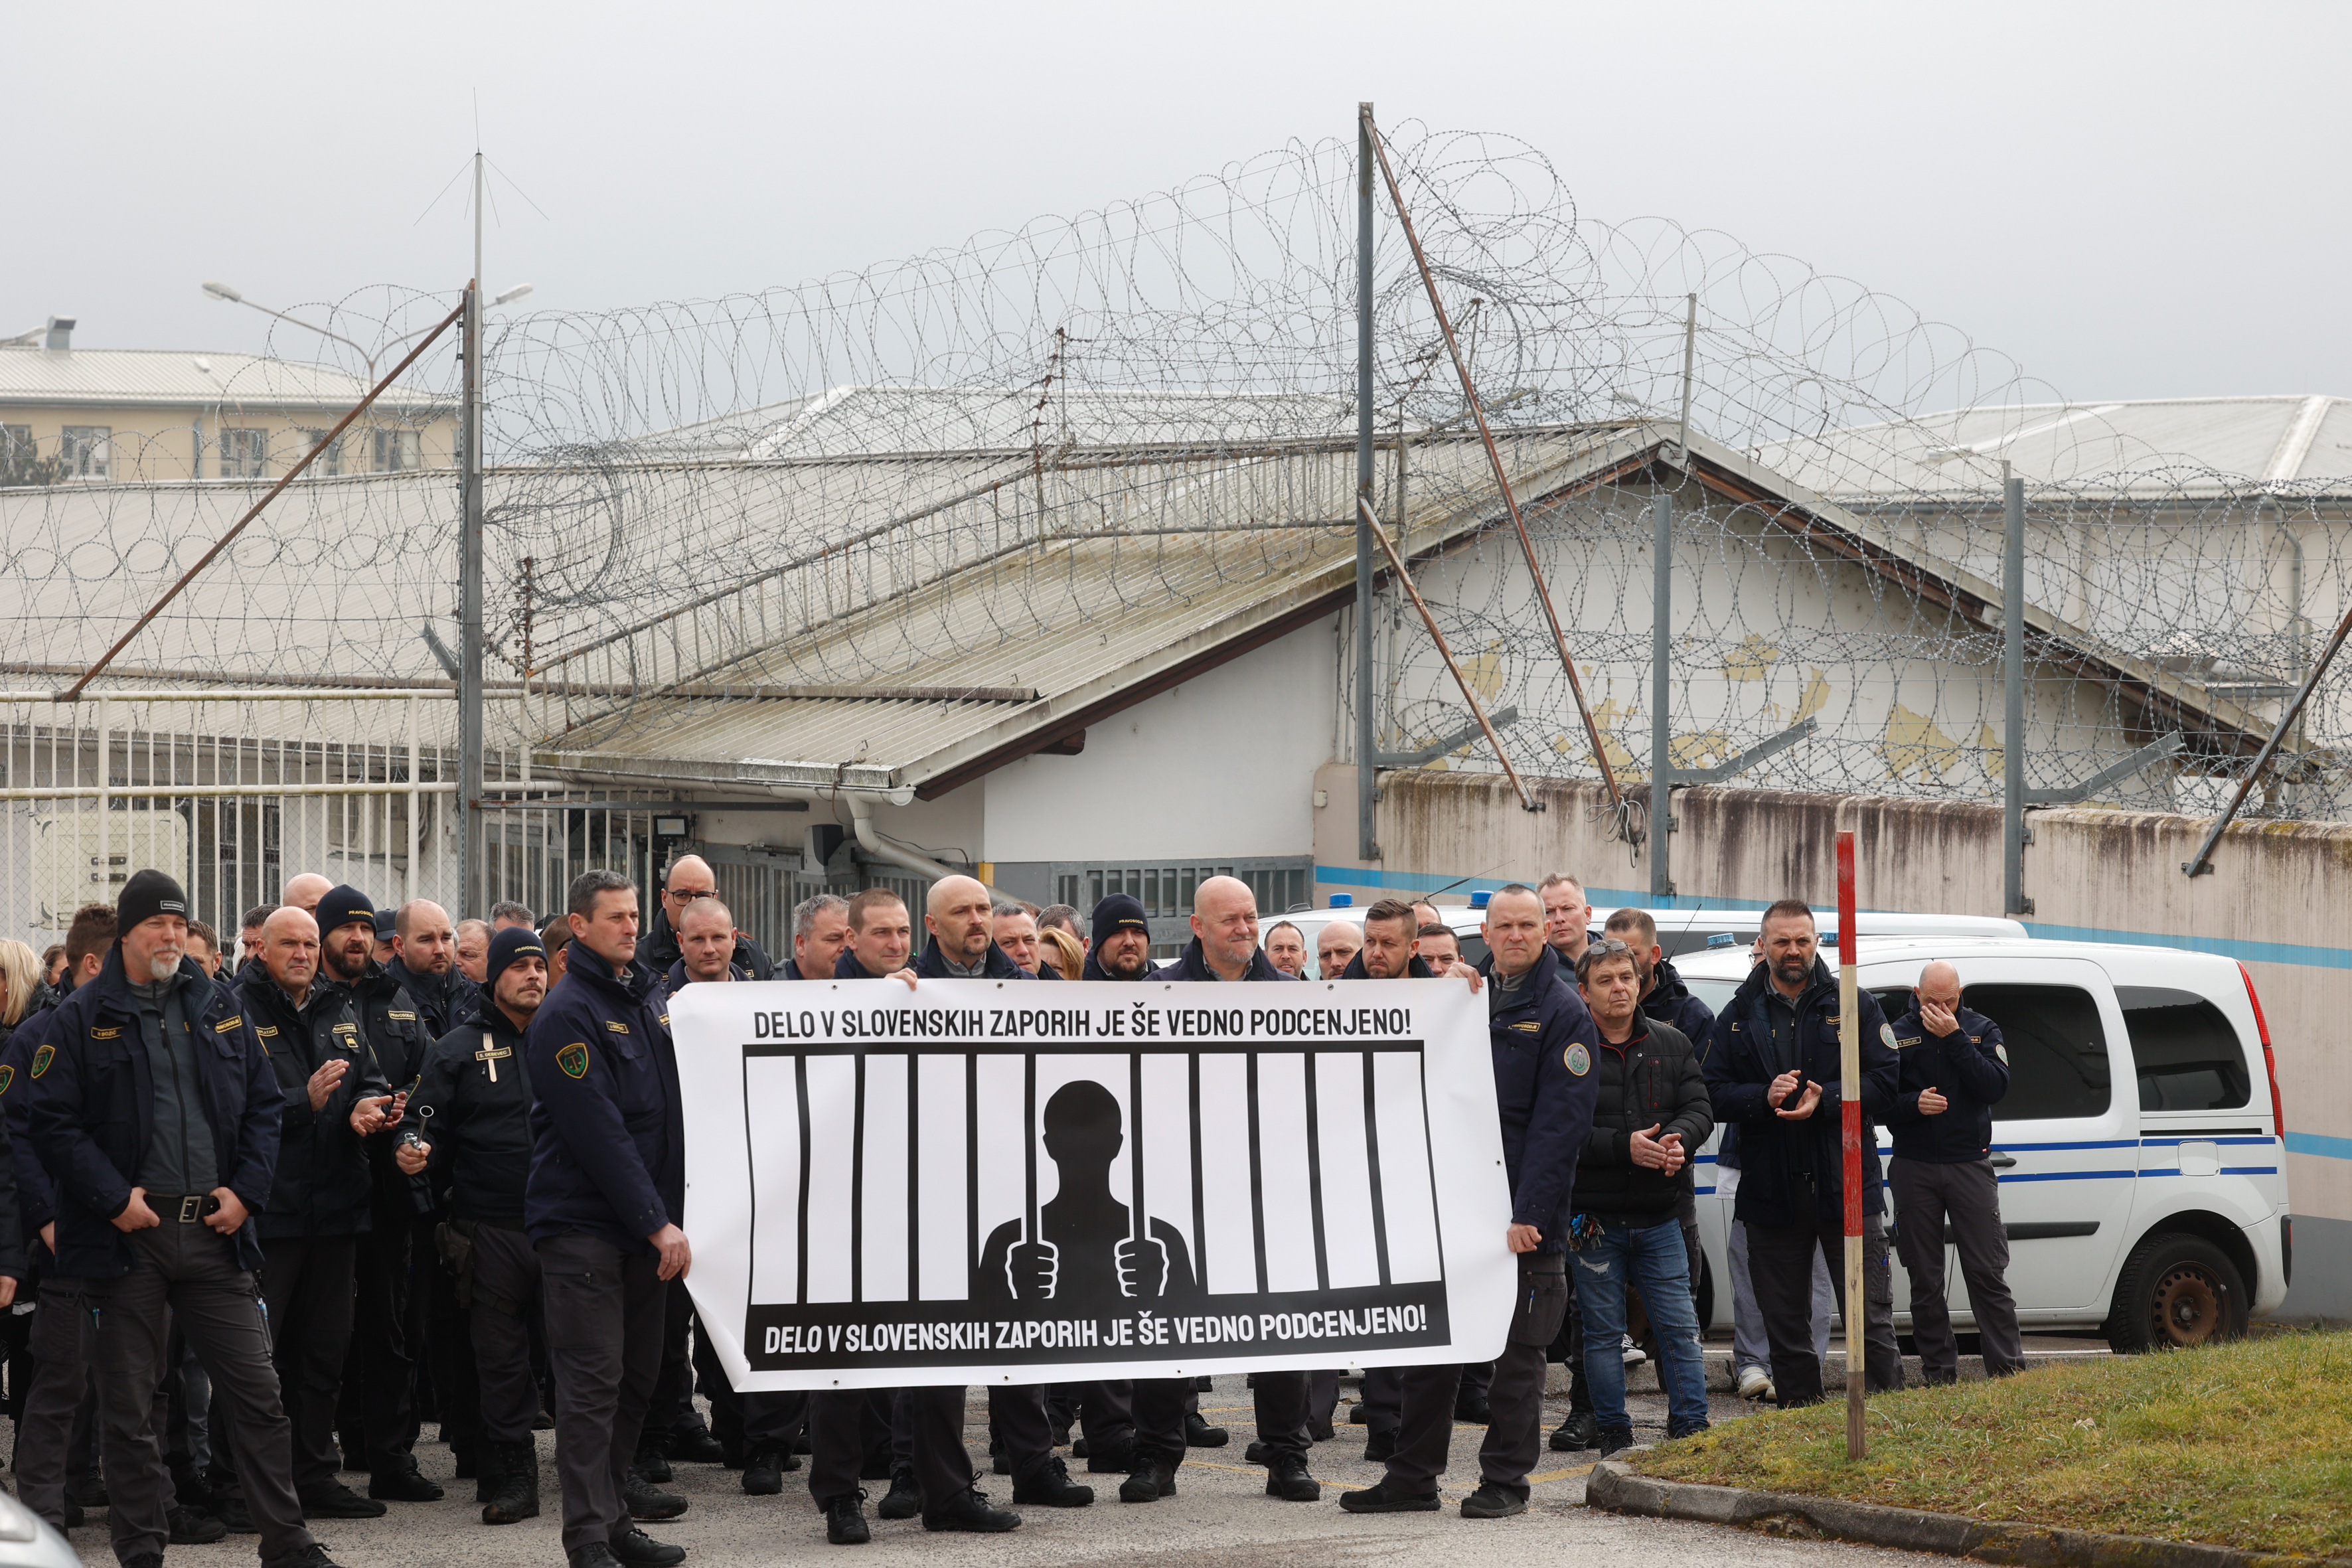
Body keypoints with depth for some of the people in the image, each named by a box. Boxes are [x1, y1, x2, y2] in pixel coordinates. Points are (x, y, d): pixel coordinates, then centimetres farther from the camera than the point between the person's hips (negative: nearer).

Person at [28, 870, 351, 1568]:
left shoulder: (221, 1009, 11)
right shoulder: (84, 1018, 0)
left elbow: (265, 1106, 12)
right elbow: (53, 1119, -5)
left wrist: (246, 1190, -1)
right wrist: (113, 1197, -13)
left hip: (214, 1230, 3)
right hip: (127, 1238, -3)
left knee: (257, 1392, 1)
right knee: (129, 1407, 3)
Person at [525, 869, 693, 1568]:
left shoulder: (648, 999, 14)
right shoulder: (566, 1014, -12)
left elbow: (668, 1106, 23)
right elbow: (598, 1134, -17)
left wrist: (671, 1213, 12)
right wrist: (658, 1224, -19)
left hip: (645, 1225, 8)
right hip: (584, 1221, -8)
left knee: (637, 1374, 12)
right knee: (593, 1379, -8)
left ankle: (614, 1501, 23)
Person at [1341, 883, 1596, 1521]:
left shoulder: (1562, 1013, -4)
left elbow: (1558, 1125, -11)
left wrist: (1527, 1214, -18)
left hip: (1524, 1216, -5)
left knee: (1515, 1351, 2)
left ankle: (1504, 1481, 9)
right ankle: (1412, 1478, 12)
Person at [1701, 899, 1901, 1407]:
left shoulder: (1854, 1007, 5)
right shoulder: (1739, 1016, 8)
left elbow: (1884, 1081, -2)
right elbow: (1713, 1093, 3)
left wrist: (1824, 1100, -16)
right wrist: (1764, 1097, -16)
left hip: (1847, 1190, -2)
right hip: (1771, 1193, 2)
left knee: (1870, 1320, -2)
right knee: (1784, 1325, 8)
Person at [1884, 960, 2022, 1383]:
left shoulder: (1982, 1030, 5)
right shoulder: (1898, 1035, 5)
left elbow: (1995, 1087, -10)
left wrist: (1954, 1039, -15)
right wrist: (1914, 1104, -17)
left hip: (1970, 1168, -1)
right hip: (1914, 1170, 1)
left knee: (1988, 1274, -5)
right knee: (1925, 1281, 4)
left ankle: (2008, 1368, -4)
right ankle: (1939, 1374, 10)